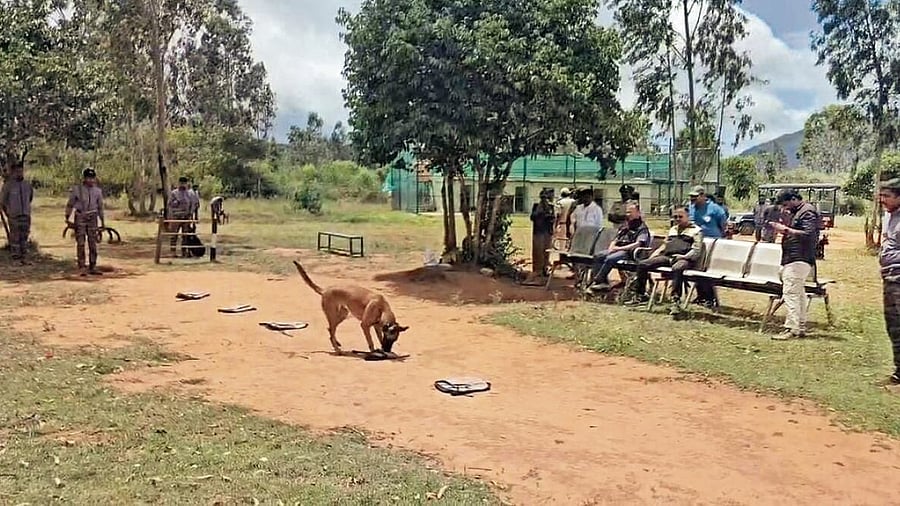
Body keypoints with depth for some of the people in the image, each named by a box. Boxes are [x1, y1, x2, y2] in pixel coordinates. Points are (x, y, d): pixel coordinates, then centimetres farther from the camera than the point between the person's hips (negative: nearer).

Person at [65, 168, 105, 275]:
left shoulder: (98, 191, 7)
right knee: (80, 244, -5)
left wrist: (103, 222, 15)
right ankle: (81, 268, -3)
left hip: (92, 218, 3)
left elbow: (100, 207, 15)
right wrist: (67, 218, -2)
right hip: (80, 218, -3)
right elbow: (70, 205, 4)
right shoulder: (77, 190, -2)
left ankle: (92, 268, 11)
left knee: (93, 244, 4)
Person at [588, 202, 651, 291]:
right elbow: (616, 239, 24)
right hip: (618, 250, 8)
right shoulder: (625, 225, 23)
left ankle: (597, 281, -24)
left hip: (629, 252, -8)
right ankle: (603, 283, -21)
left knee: (610, 259, -32)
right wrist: (611, 248, 0)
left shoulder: (642, 227, -2)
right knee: (597, 256, -13)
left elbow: (638, 244, -16)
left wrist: (620, 248, -18)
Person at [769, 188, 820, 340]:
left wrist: (786, 230, -18)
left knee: (790, 292, -14)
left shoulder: (807, 212, -9)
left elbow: (808, 234, -21)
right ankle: (800, 327, 20)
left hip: (799, 260, -11)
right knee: (799, 294, 13)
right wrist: (783, 228, 9)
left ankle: (791, 328, -16)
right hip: (794, 259, 11)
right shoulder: (796, 212, 21)